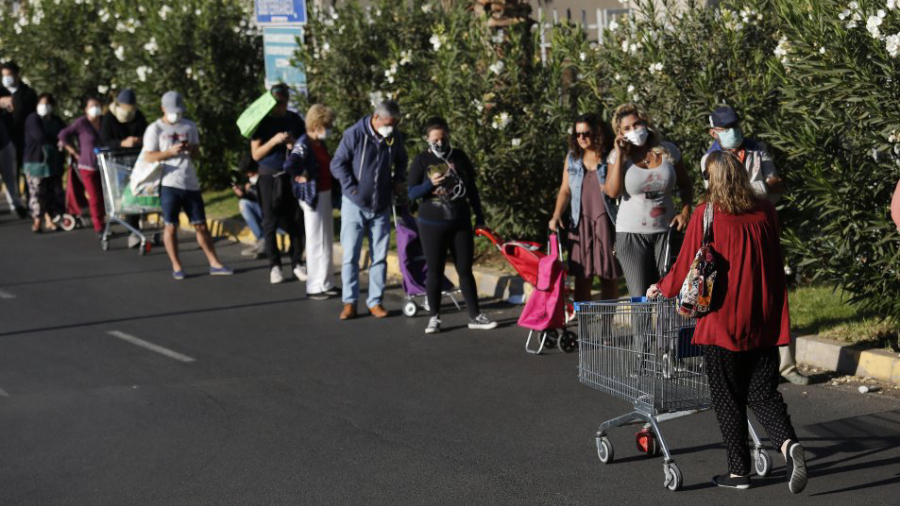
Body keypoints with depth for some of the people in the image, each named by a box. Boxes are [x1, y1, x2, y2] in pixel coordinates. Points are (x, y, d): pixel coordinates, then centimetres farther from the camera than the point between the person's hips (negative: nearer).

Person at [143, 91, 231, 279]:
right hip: (169, 184, -4)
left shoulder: (190, 126, 12)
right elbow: (148, 157, -8)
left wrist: (191, 149, -8)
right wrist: (170, 152, -20)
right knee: (170, 226, 0)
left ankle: (214, 264, 9)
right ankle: (176, 267, 9)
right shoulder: (155, 129, -2)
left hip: (191, 183, 4)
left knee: (201, 225, 6)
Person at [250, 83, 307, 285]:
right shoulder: (262, 122, -1)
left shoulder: (294, 119, 6)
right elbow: (256, 154, -3)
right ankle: (274, 266, 7)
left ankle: (297, 263, 8)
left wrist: (295, 144, -11)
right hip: (269, 177, -2)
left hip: (292, 176, 2)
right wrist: (274, 141, -19)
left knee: (296, 221, -1)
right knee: (271, 223, 0)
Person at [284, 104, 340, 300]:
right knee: (316, 242, -2)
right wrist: (302, 176, -18)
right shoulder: (304, 144, -18)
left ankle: (326, 284, 25)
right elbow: (289, 165, -35)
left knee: (327, 241, 15)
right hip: (313, 197, -9)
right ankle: (314, 287, 6)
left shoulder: (320, 143, 8)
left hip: (325, 194, 9)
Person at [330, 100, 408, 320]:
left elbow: (401, 160, 20)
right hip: (354, 205, -3)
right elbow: (337, 164, -7)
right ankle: (350, 302, 6)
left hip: (382, 206, 4)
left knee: (380, 256, 6)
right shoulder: (354, 134, -13)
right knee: (350, 255, -1)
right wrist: (351, 187, -14)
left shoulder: (395, 137, 0)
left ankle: (375, 301, 14)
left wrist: (399, 179, 5)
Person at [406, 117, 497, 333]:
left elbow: (472, 189, 11)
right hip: (432, 225, -2)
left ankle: (475, 316, 10)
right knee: (435, 272, 2)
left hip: (461, 223, 2)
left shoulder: (460, 157, 5)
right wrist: (430, 184, -24)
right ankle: (434, 317, 11)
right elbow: (411, 193, -7)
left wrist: (479, 217, 10)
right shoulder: (422, 160, -2)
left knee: (465, 269, 5)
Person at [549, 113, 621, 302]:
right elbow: (565, 189, 13)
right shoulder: (572, 157, 11)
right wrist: (556, 215, 2)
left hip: (606, 221, -3)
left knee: (609, 276, 2)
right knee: (581, 276, 0)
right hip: (581, 223, 3)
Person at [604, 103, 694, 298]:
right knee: (640, 297, -6)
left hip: (665, 231, 1)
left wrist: (685, 211, -2)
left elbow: (685, 185, 16)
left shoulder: (668, 151, 4)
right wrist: (620, 155, -13)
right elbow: (613, 192, -13)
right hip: (631, 233, -1)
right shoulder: (618, 155, 0)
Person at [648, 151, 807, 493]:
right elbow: (774, 266, 13)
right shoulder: (765, 212, 2)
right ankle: (787, 443, -13)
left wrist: (662, 289, 14)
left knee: (728, 400, 7)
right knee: (763, 393, 11)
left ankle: (739, 471, 11)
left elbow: (687, 267, -4)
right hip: (764, 322, 4)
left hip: (722, 321, -4)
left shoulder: (707, 215, -11)